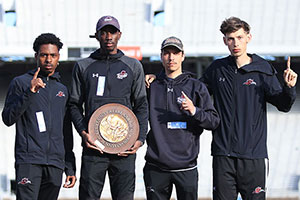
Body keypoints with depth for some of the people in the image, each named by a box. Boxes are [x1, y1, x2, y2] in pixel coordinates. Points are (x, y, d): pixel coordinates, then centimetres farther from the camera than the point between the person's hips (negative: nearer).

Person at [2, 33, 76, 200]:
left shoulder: (62, 89, 20)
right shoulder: (21, 83, 7)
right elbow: (8, 119, -4)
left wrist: (70, 168, 18)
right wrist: (29, 93, -15)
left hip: (56, 163, 4)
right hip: (28, 160, -4)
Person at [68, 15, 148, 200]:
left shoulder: (133, 66, 12)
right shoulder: (83, 66, 12)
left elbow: (142, 105, 10)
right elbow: (75, 104, 10)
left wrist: (140, 138, -3)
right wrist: (83, 132, -7)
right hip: (93, 145, 0)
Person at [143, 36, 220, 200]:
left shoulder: (197, 87, 6)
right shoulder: (152, 86, 11)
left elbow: (214, 121, 0)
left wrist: (194, 111, -16)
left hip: (186, 167, -1)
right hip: (156, 167, 1)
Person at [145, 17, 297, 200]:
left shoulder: (263, 70, 1)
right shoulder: (218, 69, 8)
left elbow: (283, 105, 0)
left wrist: (289, 87, -21)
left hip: (254, 155, -2)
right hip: (223, 154, 2)